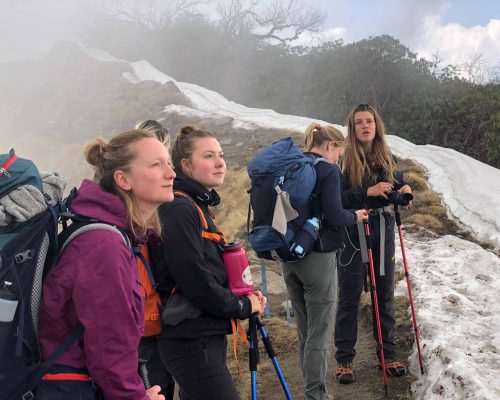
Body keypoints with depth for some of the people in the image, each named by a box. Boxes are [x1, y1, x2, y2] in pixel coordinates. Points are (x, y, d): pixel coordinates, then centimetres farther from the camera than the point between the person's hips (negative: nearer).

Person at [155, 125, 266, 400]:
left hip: (205, 337, 10)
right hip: (192, 343, -10)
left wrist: (244, 296, 3)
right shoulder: (180, 210, -17)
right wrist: (245, 306, -8)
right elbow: (198, 284, -21)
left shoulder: (198, 206, 13)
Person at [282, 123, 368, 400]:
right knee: (319, 334, 3)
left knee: (304, 332, 16)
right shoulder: (328, 171, -11)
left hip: (289, 257, 7)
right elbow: (334, 215, -17)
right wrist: (355, 217, 1)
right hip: (318, 257, -7)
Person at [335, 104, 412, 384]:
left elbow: (398, 186, 15)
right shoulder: (345, 159, -9)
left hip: (383, 232, 4)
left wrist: (405, 190, -8)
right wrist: (368, 192, -26)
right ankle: (345, 359, 14)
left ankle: (388, 353, 26)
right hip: (353, 234, -4)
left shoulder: (388, 158, 6)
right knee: (350, 297, 3)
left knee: (385, 295, 12)